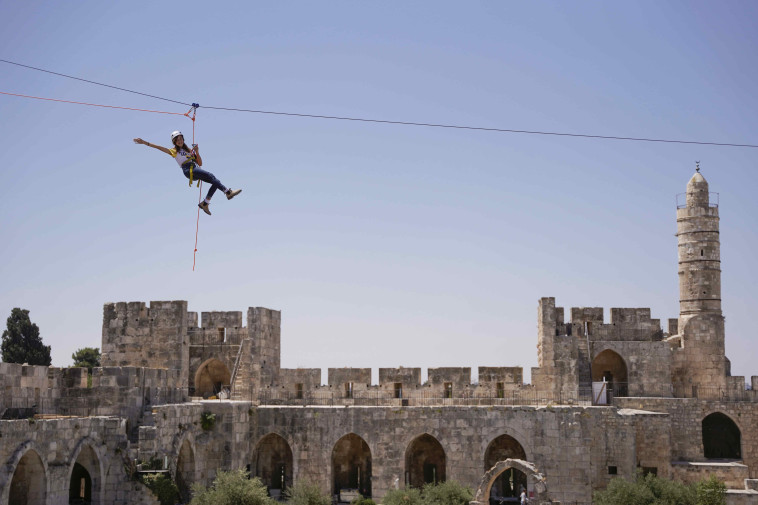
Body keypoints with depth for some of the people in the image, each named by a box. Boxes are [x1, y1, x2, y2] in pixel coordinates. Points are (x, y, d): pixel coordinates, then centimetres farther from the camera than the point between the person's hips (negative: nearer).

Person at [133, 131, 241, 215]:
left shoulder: (190, 150, 29)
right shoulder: (174, 151, 17)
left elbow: (200, 163, 23)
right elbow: (159, 147, 10)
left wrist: (197, 152, 9)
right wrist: (144, 142, 4)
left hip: (196, 169, 6)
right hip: (188, 170, -6)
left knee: (215, 182, -11)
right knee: (212, 177, -24)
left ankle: (205, 203, -6)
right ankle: (228, 192, -34)